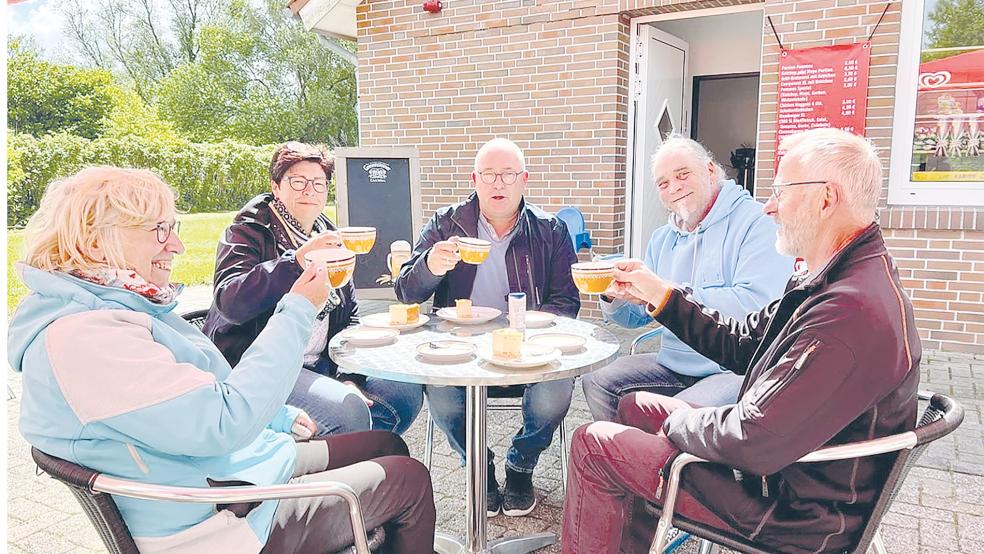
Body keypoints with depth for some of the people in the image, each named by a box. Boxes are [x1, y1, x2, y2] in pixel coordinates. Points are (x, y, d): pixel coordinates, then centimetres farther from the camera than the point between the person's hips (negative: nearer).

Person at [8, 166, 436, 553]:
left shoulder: (119, 308, 6)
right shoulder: (78, 339, -27)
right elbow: (224, 422, -32)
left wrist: (281, 416, 11)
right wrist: (297, 312, -24)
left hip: (234, 466, 10)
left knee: (388, 444, 17)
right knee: (410, 480, 0)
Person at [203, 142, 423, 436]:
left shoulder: (328, 238, 14)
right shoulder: (248, 233, -5)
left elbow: (350, 317, 14)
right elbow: (229, 303, -25)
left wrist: (349, 377, -1)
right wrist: (297, 260, -36)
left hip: (320, 364, 7)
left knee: (407, 391, -5)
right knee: (348, 412, -29)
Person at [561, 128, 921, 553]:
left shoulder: (852, 312, -33)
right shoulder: (837, 282, 3)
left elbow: (754, 443, -33)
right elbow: (741, 343, 9)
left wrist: (679, 420, -13)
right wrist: (658, 292, 5)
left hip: (793, 517, -10)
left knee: (594, 443, -7)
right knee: (634, 406, 19)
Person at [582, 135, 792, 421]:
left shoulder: (757, 222, -9)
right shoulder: (662, 238, 15)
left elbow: (755, 306, -24)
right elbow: (637, 317, 17)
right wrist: (613, 296, -6)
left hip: (738, 370, -7)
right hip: (674, 364, 7)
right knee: (596, 382, -5)